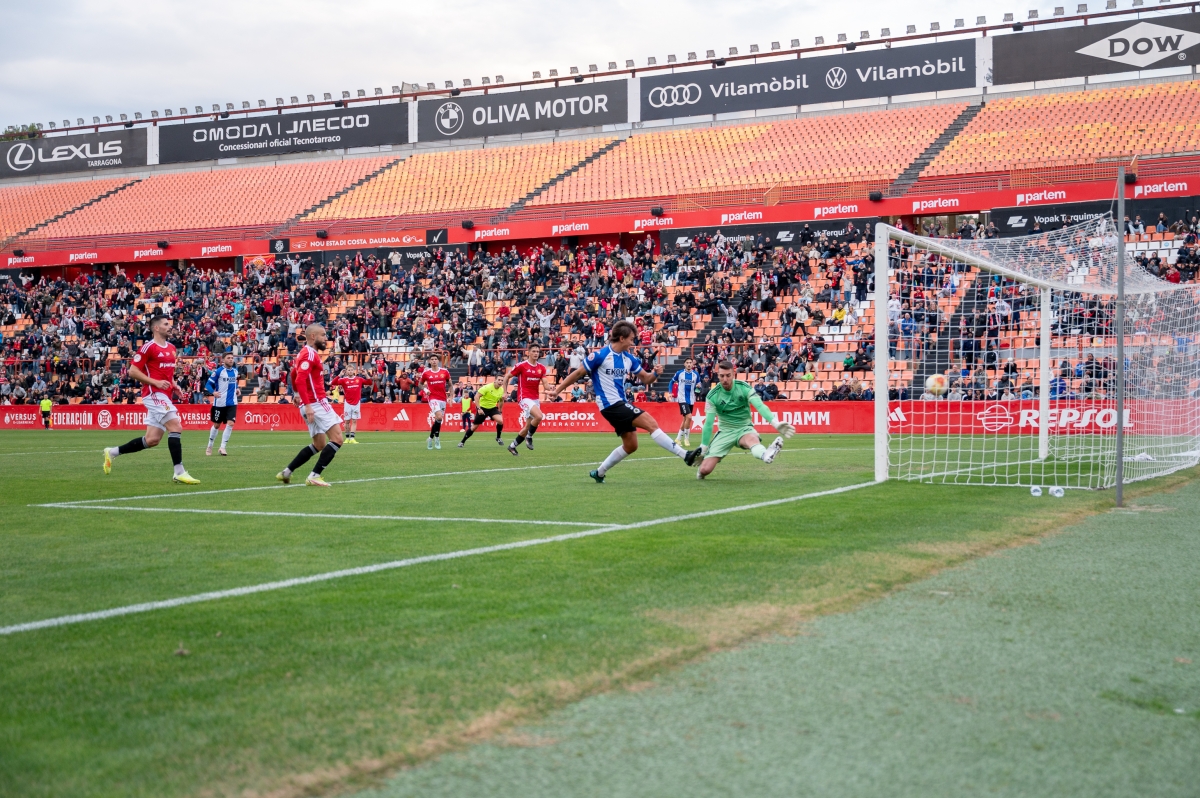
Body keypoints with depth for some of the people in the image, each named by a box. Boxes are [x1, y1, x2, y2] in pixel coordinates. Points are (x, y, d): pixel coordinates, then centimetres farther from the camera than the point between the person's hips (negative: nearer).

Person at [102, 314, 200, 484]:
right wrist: (156, 382, -17)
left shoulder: (171, 347, 17)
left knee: (152, 440, 8)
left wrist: (174, 384, 12)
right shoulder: (148, 347, -8)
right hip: (154, 394, -9)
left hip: (164, 396, 9)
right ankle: (179, 472, -17)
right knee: (176, 427, -18)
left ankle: (112, 452, 24)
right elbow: (132, 371, -10)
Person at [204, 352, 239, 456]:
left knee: (230, 424, -13)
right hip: (220, 403, -3)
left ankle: (222, 447, -6)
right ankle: (210, 447, 29)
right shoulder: (218, 371, -9)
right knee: (216, 425, 10)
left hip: (232, 403, 3)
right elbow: (208, 384, -8)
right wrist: (213, 392, -26)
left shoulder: (235, 371, 7)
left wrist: (236, 388, 6)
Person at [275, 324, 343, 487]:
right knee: (337, 439, -12)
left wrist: (298, 393, 33)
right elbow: (300, 380, -22)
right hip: (316, 403, -10)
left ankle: (286, 472, 15)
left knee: (319, 445, 16)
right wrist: (307, 405, -26)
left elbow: (293, 375, 31)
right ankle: (314, 476, -15)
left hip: (311, 404, 10)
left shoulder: (306, 353, 18)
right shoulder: (310, 354, -12)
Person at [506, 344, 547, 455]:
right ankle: (529, 437, -5)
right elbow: (507, 377, 2)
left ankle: (513, 445, 24)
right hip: (524, 397, -6)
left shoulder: (541, 368, 6)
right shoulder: (521, 366, -8)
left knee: (528, 426, 7)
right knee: (539, 416, -27)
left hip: (535, 399, 6)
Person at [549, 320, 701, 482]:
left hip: (621, 403, 9)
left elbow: (646, 378, 14)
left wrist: (655, 373, -9)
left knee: (630, 445, 13)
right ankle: (685, 455, -20)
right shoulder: (600, 355, -12)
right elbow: (578, 373, -6)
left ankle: (599, 472, 26)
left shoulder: (629, 359, 8)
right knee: (651, 423, -17)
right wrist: (557, 390, -6)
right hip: (611, 404, -9)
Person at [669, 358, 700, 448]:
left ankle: (678, 438, 25)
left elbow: (698, 384, 10)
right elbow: (672, 381, 11)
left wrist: (699, 386, -13)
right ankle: (686, 438, -4)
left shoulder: (696, 374, 1)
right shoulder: (679, 373, -4)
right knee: (689, 417, -19)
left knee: (685, 419, 12)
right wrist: (671, 392, 0)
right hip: (682, 399, -4)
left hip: (691, 399, 4)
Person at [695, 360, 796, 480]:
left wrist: (776, 423, -41)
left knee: (752, 438, -41)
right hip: (725, 431, 1)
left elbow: (760, 406, -25)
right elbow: (708, 423, -6)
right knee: (705, 470, -13)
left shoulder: (744, 387, -12)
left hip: (744, 428, -1)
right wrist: (703, 449, -6)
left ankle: (766, 455, -75)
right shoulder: (712, 396, -10)